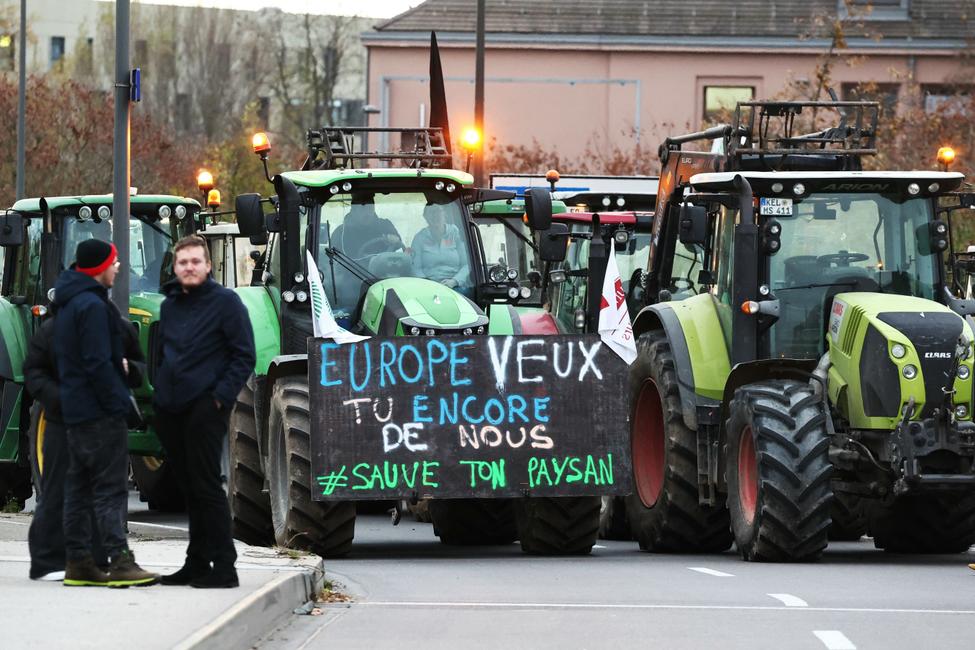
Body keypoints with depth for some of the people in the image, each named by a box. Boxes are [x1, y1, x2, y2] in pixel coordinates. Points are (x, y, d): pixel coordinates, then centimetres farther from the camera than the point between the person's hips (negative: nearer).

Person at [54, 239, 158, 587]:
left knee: (78, 488, 10)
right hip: (99, 411, -10)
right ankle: (120, 562, -15)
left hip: (74, 411, 10)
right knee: (110, 489, -11)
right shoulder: (92, 306, -16)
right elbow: (97, 363, -20)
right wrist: (117, 402, -17)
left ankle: (77, 562, 12)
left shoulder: (67, 304, 16)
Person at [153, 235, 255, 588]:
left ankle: (223, 567, -7)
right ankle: (196, 563, 16)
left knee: (206, 486, -9)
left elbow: (244, 357, -7)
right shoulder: (170, 305, 16)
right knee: (190, 488, 11)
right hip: (171, 410, 7)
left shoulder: (225, 301, -4)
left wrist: (221, 397, -14)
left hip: (205, 409, -7)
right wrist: (159, 391, 13)